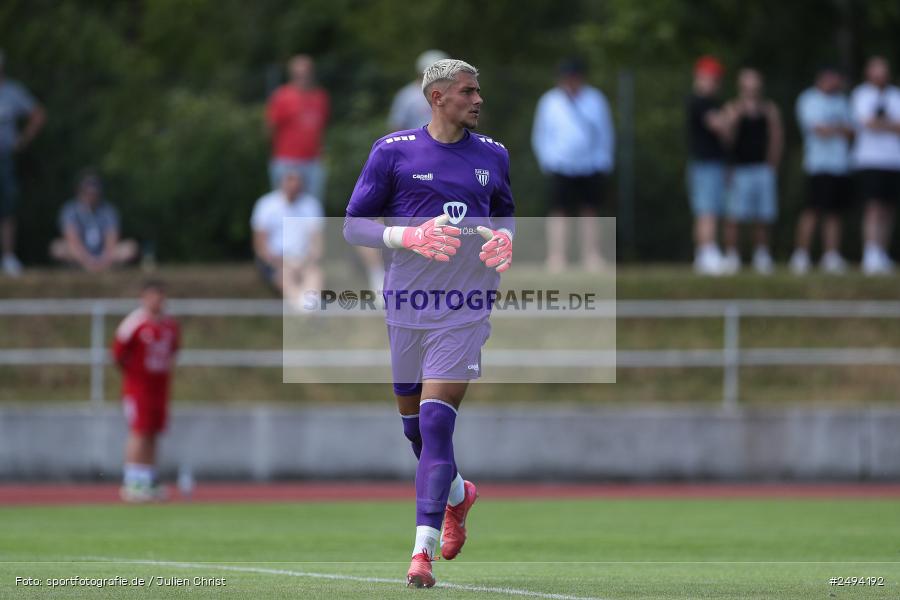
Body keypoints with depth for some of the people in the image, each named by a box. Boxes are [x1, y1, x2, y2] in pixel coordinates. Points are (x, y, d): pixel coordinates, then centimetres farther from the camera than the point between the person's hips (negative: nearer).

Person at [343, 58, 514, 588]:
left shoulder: (493, 157, 7)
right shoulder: (393, 152, -2)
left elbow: (505, 214, 24)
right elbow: (354, 226, 0)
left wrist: (505, 240, 0)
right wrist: (410, 235, -17)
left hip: (465, 311, 0)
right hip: (407, 307, 0)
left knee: (436, 423, -13)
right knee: (414, 423, 11)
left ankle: (424, 551, -14)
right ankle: (458, 493, 44)